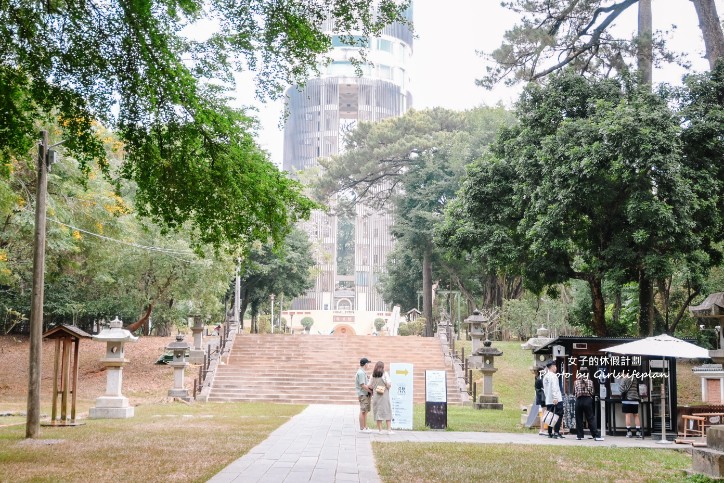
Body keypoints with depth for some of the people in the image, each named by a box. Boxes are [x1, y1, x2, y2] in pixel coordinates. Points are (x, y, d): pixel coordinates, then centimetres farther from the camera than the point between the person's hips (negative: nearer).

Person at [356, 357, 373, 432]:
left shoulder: (362, 372, 17)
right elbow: (362, 385, -19)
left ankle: (365, 427, 18)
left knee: (365, 411, 13)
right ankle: (362, 428, -3)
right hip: (363, 394, -10)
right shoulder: (361, 373, -15)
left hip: (365, 394, 10)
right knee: (363, 411, -6)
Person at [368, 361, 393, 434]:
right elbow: (389, 383, -14)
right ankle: (389, 430, 1)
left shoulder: (373, 375, 2)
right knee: (387, 411, 3)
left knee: (378, 412, 8)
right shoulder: (385, 374, -7)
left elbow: (370, 386, 3)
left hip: (376, 395, 3)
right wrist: (388, 387, 7)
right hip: (384, 395, -3)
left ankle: (380, 430, 7)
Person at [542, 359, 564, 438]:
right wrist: (555, 398, -24)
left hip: (548, 400, 8)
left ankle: (550, 433, 8)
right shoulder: (553, 376, -9)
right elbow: (554, 388, -19)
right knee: (559, 415, -6)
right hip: (556, 400, -8)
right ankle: (556, 432, -11)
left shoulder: (545, 376, 18)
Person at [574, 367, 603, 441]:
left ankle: (579, 435, 8)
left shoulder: (576, 382, 2)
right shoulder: (590, 382, 0)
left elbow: (574, 391, 9)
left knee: (579, 419, 9)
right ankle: (596, 435, -5)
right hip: (587, 400, -1)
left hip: (579, 401, 1)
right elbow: (592, 392, 2)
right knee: (591, 419, 1)